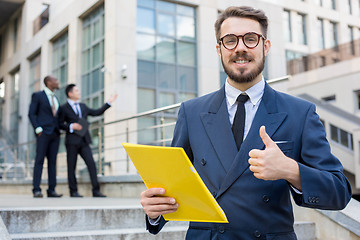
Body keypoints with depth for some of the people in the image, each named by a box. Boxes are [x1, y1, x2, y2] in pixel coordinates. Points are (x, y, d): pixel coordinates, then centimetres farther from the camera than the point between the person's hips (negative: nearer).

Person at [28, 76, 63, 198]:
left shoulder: (55, 98, 21)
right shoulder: (37, 95, 1)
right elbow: (31, 114, -5)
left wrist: (58, 130, 12)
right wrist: (38, 129, -14)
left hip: (55, 133, 6)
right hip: (43, 132, -6)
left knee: (52, 161, 1)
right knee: (39, 160, -8)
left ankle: (51, 190, 1)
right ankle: (36, 190, -8)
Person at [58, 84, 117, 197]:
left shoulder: (83, 107, 20)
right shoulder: (64, 108, 2)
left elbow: (97, 112, 20)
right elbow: (60, 124, -1)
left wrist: (108, 103, 19)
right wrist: (71, 126, -15)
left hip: (84, 141, 4)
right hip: (72, 141, -4)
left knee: (91, 164, -5)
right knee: (71, 167, 1)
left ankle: (96, 191, -3)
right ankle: (73, 191, 12)